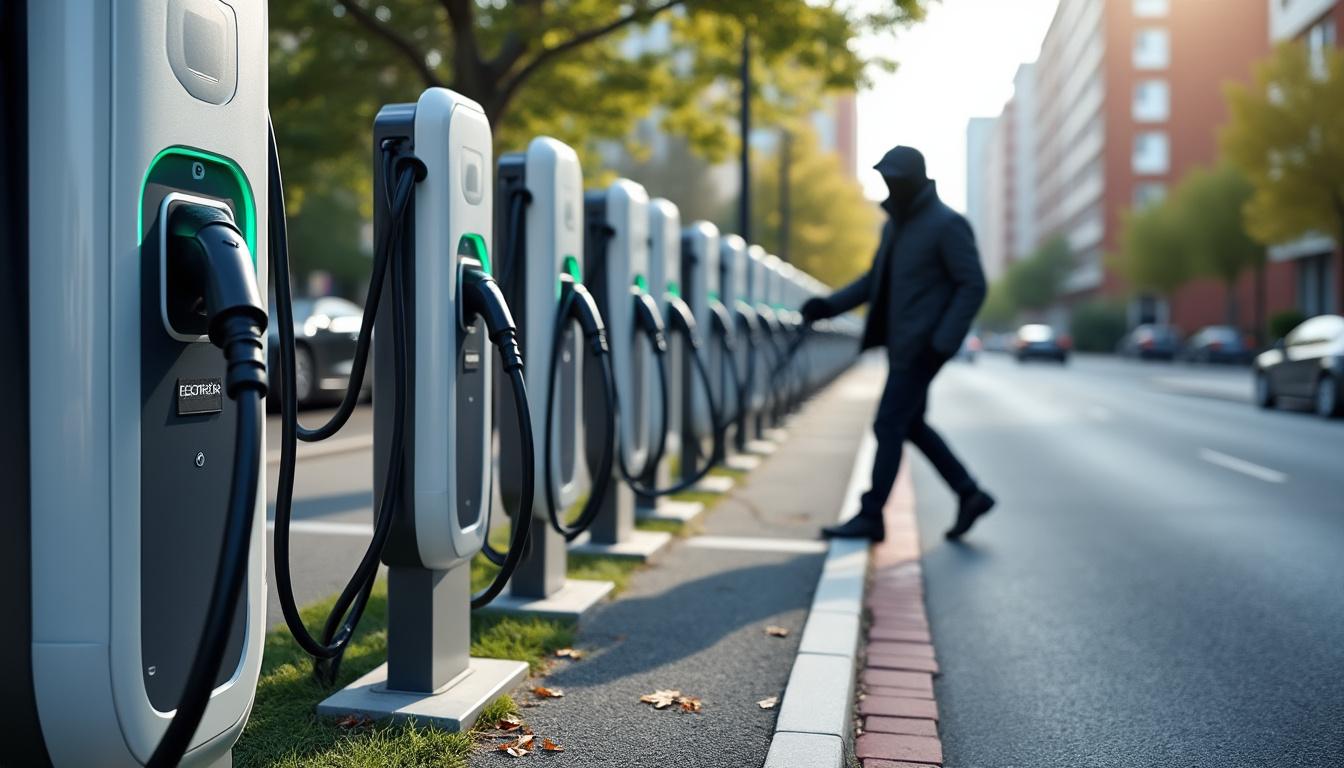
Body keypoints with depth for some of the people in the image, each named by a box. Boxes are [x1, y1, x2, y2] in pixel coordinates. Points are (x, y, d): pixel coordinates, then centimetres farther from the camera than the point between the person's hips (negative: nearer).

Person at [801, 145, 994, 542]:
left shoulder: (948, 224, -13)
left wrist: (943, 342, -23)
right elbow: (875, 280, 19)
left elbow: (973, 286, -16)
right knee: (910, 424, 13)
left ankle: (870, 516, 2)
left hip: (924, 346, -9)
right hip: (902, 344, 9)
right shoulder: (895, 225, 14)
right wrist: (829, 305, 4)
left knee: (889, 426, -6)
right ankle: (970, 495, 21)